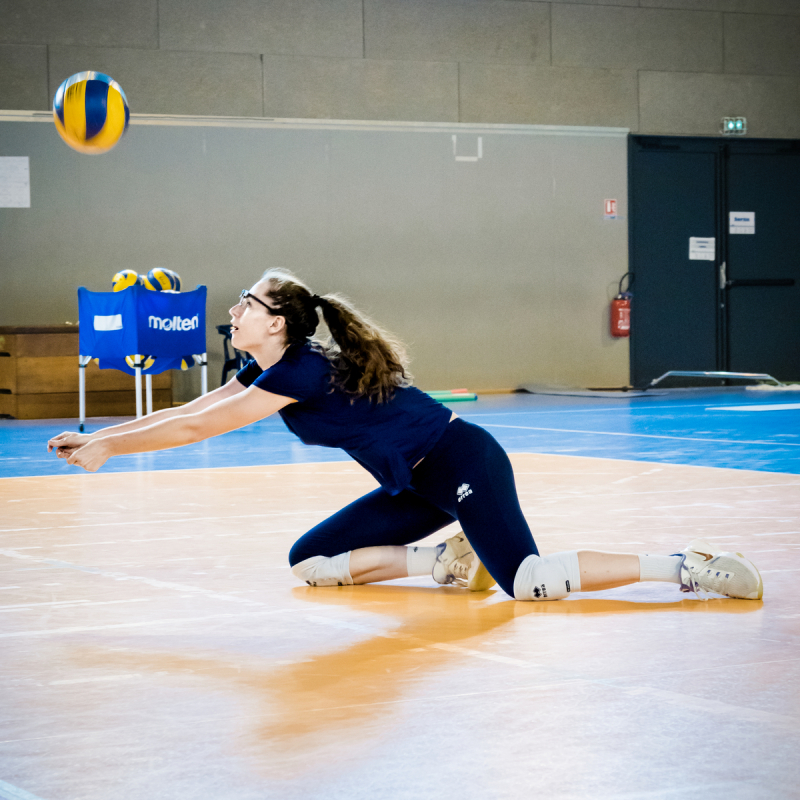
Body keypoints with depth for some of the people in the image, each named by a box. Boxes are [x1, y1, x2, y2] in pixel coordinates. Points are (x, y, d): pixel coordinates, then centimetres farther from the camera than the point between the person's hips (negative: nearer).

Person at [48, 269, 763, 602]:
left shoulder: (303, 369, -19)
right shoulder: (266, 372, 9)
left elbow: (197, 427, -19)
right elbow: (189, 412, 12)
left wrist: (108, 446, -12)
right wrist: (97, 438, 7)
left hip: (462, 464, -9)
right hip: (417, 488, 9)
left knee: (530, 582, -28)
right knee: (310, 563, 9)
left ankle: (687, 567, -19)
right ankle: (449, 562, 8)